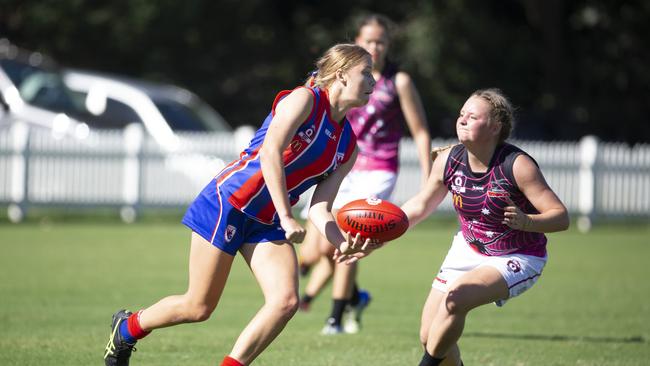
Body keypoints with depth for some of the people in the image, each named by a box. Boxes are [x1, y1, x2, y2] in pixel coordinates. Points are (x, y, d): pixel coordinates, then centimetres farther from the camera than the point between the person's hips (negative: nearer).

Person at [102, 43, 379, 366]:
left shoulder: (347, 147, 9)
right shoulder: (305, 99, -12)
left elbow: (319, 209, 2)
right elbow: (270, 151, -25)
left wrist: (343, 243, -18)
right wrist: (286, 218, -29)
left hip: (267, 224, 7)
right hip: (228, 203, -7)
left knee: (286, 301, -16)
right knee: (199, 307, 0)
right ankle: (127, 327, 27)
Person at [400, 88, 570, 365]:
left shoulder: (517, 166, -25)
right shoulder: (448, 161, -11)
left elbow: (561, 217, -24)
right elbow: (421, 205, 7)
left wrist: (526, 222, -44)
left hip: (517, 259, -6)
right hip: (468, 249, 6)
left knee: (455, 297, -31)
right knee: (429, 336, 0)